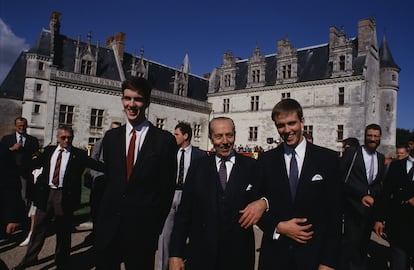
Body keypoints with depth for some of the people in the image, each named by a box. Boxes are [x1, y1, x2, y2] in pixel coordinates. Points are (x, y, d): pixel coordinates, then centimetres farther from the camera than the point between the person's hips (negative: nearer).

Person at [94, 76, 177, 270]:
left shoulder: (165, 140, -8)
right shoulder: (111, 137, 5)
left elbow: (168, 187, -4)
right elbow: (107, 178, 10)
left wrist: (156, 225, -1)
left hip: (143, 229, -3)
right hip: (108, 226, 4)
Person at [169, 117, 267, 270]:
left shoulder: (252, 166, -3)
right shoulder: (197, 167, 0)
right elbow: (184, 212, -1)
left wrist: (263, 203, -22)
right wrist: (175, 254, -5)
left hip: (239, 254, 0)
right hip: (201, 253, 1)